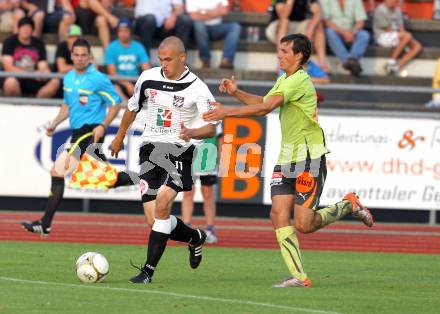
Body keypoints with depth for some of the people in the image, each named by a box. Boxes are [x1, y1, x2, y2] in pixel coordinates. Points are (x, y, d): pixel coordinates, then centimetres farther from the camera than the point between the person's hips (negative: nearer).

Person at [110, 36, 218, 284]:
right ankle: (195, 238, 30)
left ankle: (149, 270, -19)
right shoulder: (148, 78, 6)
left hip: (178, 152, -4)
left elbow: (211, 128, -5)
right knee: (154, 221, -2)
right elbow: (133, 108, 24)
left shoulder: (197, 88, -7)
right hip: (150, 150, 4)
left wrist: (192, 133, -26)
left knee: (162, 203, -25)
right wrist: (120, 137, 34)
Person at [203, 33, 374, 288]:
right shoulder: (284, 80, 13)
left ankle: (349, 205, 18)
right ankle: (299, 277, -6)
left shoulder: (300, 81, -17)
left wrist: (227, 112, -23)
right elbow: (263, 103, 26)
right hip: (287, 158, 9)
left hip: (309, 158, -9)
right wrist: (236, 92, 10)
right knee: (279, 216, -6)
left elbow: (266, 107, -24)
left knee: (303, 225, -6)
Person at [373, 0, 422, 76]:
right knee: (408, 36, -31)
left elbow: (401, 28, 11)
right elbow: (388, 30, -14)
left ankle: (398, 67, -24)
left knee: (417, 46, -11)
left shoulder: (397, 10, 14)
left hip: (396, 37, 8)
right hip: (383, 37, -8)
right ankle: (392, 61, -23)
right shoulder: (381, 10, -12)